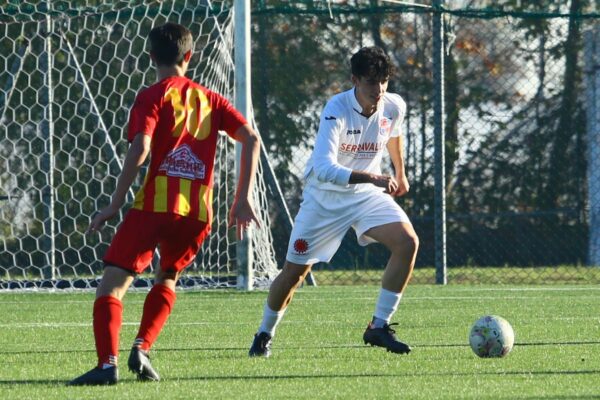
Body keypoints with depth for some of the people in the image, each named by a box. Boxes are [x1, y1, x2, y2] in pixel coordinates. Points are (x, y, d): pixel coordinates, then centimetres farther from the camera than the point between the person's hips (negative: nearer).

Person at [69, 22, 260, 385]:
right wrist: (244, 199, 9)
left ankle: (108, 363, -22)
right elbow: (251, 139, 9)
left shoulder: (153, 97, 1)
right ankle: (142, 349, 10)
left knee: (113, 282, -4)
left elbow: (139, 150, -12)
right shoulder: (209, 99, 17)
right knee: (167, 279, 29)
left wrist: (115, 206, -9)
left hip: (156, 204, -5)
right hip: (199, 212, 5)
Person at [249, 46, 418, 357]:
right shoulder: (337, 110, -28)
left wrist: (400, 173, 29)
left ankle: (379, 326, -12)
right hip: (324, 198, -4)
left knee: (408, 242, -20)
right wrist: (372, 177, -50)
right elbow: (324, 168, -40)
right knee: (294, 272, 2)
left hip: (367, 194, 4)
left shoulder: (394, 107, -11)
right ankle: (264, 335, 28)